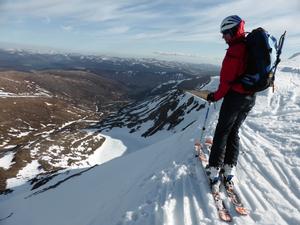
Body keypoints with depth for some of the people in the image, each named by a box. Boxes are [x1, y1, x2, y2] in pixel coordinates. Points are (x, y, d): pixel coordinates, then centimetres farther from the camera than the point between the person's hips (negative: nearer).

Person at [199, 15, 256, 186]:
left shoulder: (235, 50, -15)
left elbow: (227, 79, -19)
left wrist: (215, 96, -7)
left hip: (235, 96, -8)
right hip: (251, 97, 8)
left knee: (222, 132, 3)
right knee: (234, 131, 16)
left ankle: (214, 169, 8)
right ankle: (230, 168, 18)